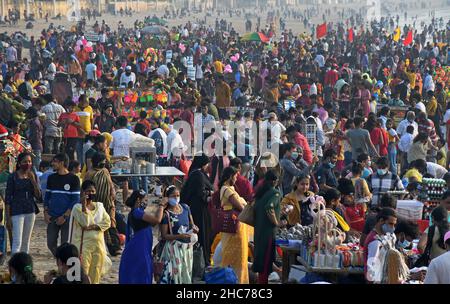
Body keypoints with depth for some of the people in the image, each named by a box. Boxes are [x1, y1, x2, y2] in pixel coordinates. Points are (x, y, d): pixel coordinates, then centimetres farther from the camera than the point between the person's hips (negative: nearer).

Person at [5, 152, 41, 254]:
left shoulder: (33, 176, 6)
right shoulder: (13, 177, -5)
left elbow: (39, 197, 3)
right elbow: (8, 198, -4)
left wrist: (33, 180, -10)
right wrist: (8, 218, -8)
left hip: (30, 211, 4)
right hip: (17, 211, -4)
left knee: (26, 242, 9)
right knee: (17, 242, -11)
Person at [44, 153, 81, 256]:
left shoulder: (73, 179, -4)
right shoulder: (51, 178, 10)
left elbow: (76, 200, -6)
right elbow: (47, 197, 15)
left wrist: (65, 216, -13)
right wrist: (46, 212, 1)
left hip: (67, 217, -5)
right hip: (52, 217, 5)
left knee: (66, 244, -4)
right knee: (51, 243, 2)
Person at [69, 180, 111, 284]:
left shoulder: (99, 206, 10)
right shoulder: (77, 207, -4)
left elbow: (107, 222, 2)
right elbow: (84, 223, -18)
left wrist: (93, 227, -12)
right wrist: (84, 205, -21)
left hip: (98, 243, 5)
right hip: (84, 244, -5)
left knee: (95, 272, 7)